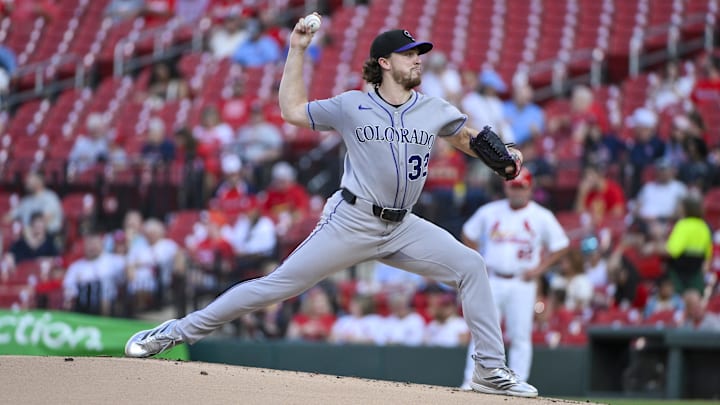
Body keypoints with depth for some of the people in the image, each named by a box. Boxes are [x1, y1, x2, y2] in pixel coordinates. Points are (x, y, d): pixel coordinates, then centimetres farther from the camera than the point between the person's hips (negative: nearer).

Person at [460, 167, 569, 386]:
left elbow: (561, 246, 5)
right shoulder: (489, 212, 5)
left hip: (522, 284, -1)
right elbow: (468, 234, 18)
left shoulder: (542, 217, 0)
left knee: (520, 336, -2)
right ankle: (472, 381, 2)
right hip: (492, 281, 1)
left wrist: (540, 269, -4)